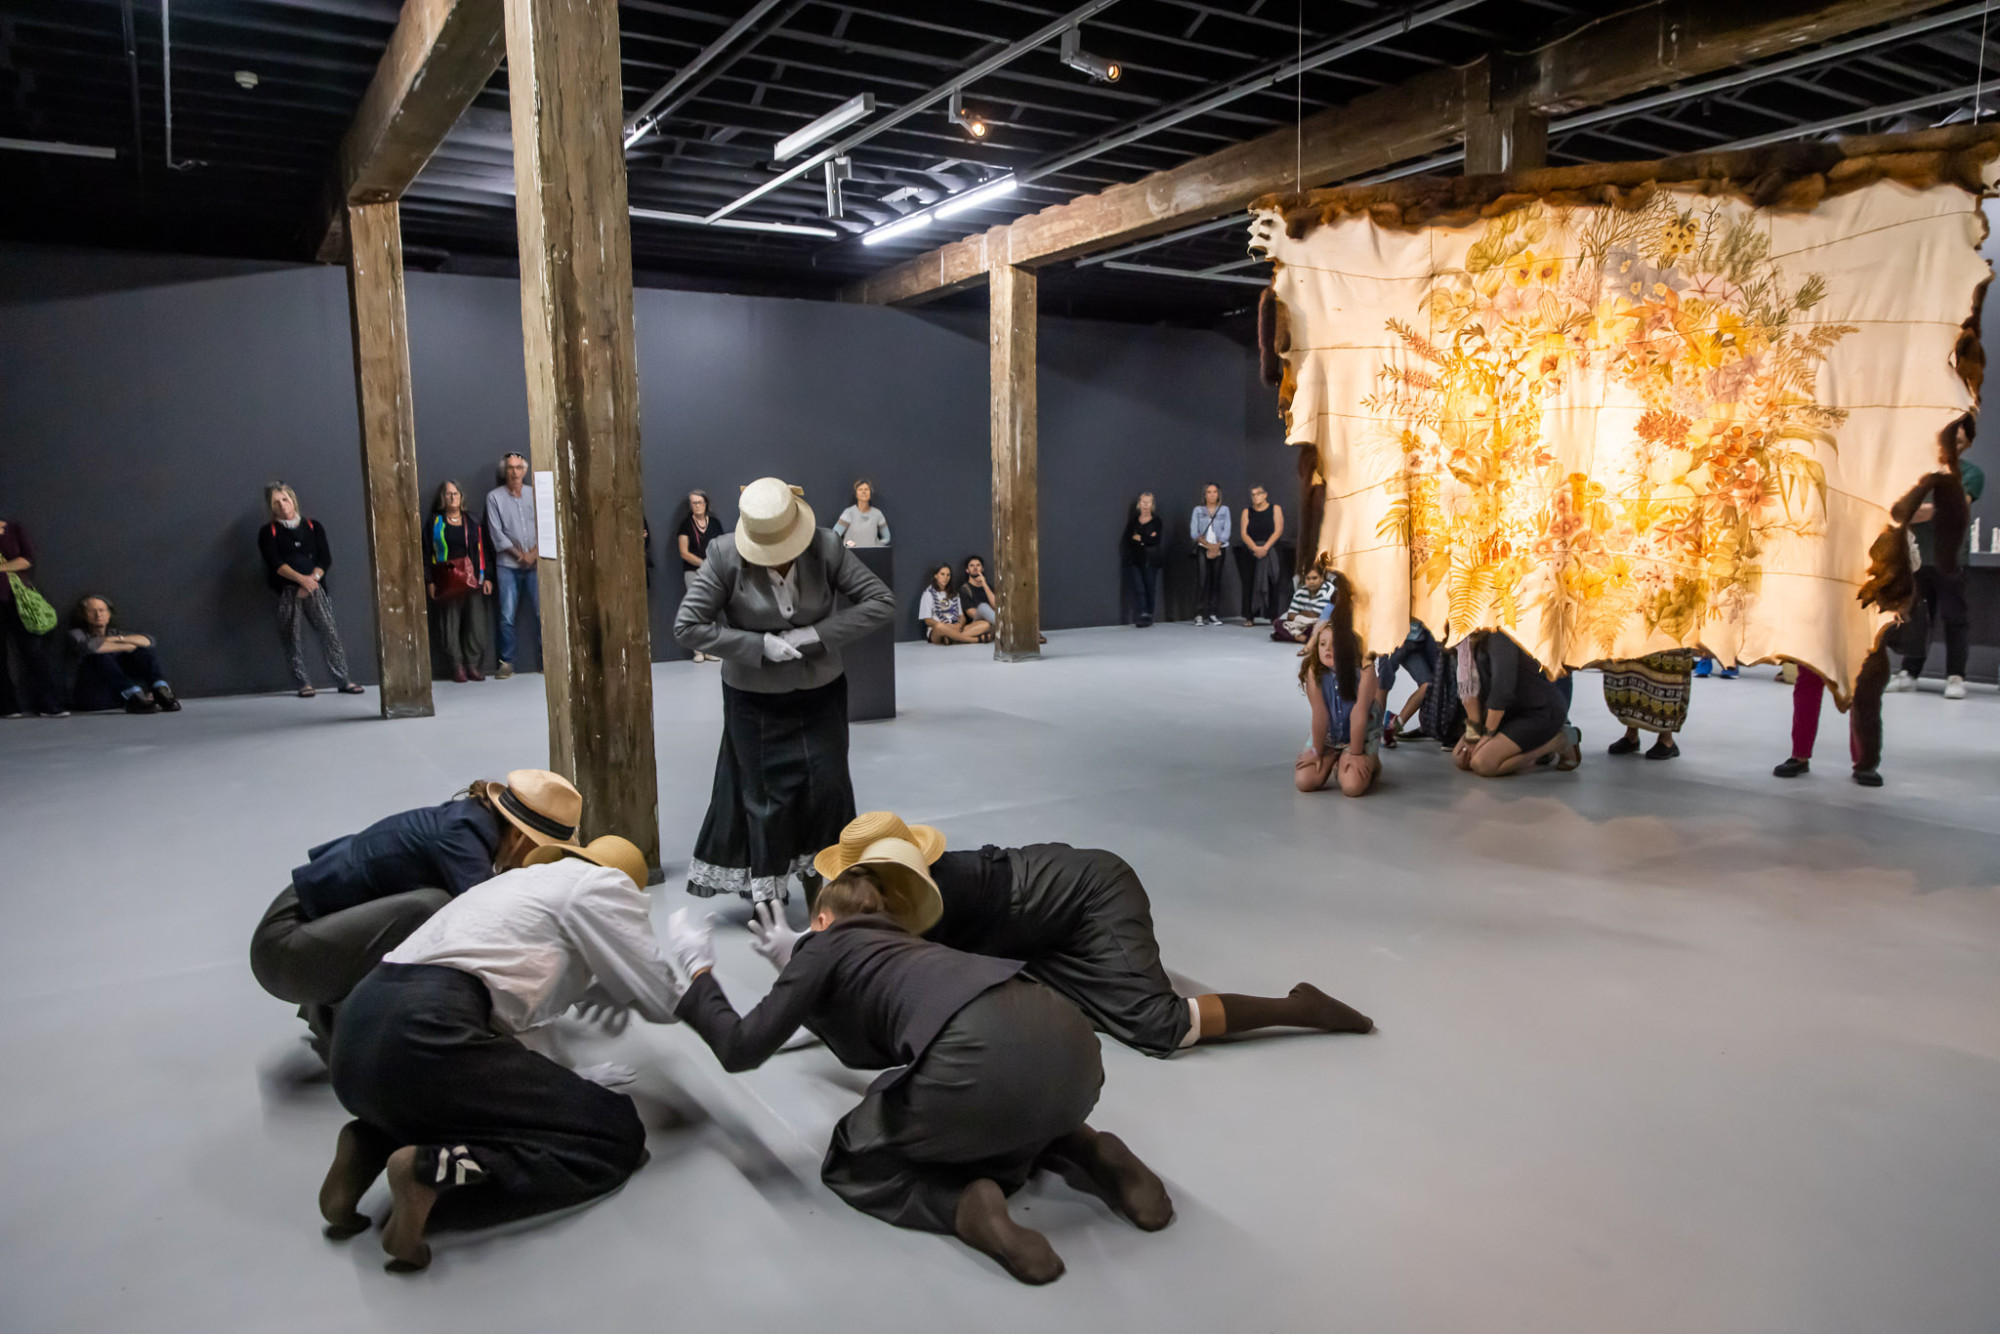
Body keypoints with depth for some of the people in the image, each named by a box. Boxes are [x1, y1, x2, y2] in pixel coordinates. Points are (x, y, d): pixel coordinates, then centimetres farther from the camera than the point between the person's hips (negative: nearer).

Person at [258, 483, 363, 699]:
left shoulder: (312, 526, 17)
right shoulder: (269, 532, 10)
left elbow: (325, 559, 8)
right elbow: (275, 563, -4)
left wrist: (313, 579, -9)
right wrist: (301, 578, -17)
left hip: (314, 585, 1)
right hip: (287, 588, -1)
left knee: (328, 629, -8)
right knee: (293, 635, -6)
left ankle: (343, 679, -8)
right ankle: (303, 683, -4)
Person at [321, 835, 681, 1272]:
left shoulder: (524, 877, 30)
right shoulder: (605, 883, 7)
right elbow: (661, 1001, 6)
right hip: (428, 1038, -9)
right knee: (618, 1136, 1)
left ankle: (375, 1140, 10)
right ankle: (435, 1166, -16)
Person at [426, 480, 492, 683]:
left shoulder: (472, 522, 13)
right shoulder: (435, 523, 8)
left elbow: (481, 551, 13)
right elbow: (427, 553, 5)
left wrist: (486, 577, 5)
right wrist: (430, 581, -2)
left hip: (471, 577, 2)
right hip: (447, 579, -1)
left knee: (473, 620, -3)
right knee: (450, 622, -3)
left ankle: (473, 664, 5)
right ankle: (457, 666, 3)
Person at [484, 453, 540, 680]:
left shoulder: (534, 494, 8)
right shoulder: (494, 497, 3)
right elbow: (496, 533, -2)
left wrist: (534, 553, -9)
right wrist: (520, 555, -8)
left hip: (535, 562, 1)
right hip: (508, 564, -1)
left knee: (542, 612, -1)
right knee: (507, 616, -2)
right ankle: (506, 662, 7)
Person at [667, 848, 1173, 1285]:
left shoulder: (826, 944, 19)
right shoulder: (898, 948, 37)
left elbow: (741, 1049, 16)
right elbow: (868, 1049, 51)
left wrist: (698, 970, 32)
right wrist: (796, 970, 57)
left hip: (983, 1056, -7)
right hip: (1072, 1043, 7)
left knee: (848, 1163, 22)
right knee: (992, 1122, 40)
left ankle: (963, 1203, -3)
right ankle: (1084, 1154, 15)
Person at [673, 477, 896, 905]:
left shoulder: (827, 548, -15)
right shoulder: (724, 556, -18)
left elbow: (882, 602, -14)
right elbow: (687, 626, -16)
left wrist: (817, 634, -23)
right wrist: (760, 645, -23)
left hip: (820, 692, 1)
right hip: (755, 698, -1)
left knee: (827, 785, 3)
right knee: (766, 794, 10)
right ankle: (767, 897, 28)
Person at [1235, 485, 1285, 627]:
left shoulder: (1275, 509, 8)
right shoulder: (1247, 512, 13)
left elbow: (1278, 531, -1)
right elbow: (1244, 533, 3)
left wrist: (1265, 548, -14)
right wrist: (1255, 548, -13)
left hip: (1270, 549, -1)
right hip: (1250, 550, 1)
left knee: (1271, 582, -12)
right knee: (1250, 582, -9)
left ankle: (1272, 616, -12)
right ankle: (1250, 616, -10)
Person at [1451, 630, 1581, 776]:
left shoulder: (1499, 638, -21)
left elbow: (1503, 688, -27)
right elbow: (1470, 689, 3)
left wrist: (1488, 734, -21)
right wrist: (1472, 733, -4)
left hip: (1543, 713, -9)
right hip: (1514, 713, 9)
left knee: (1482, 764, -23)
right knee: (1460, 758, 2)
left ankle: (1557, 741, -6)